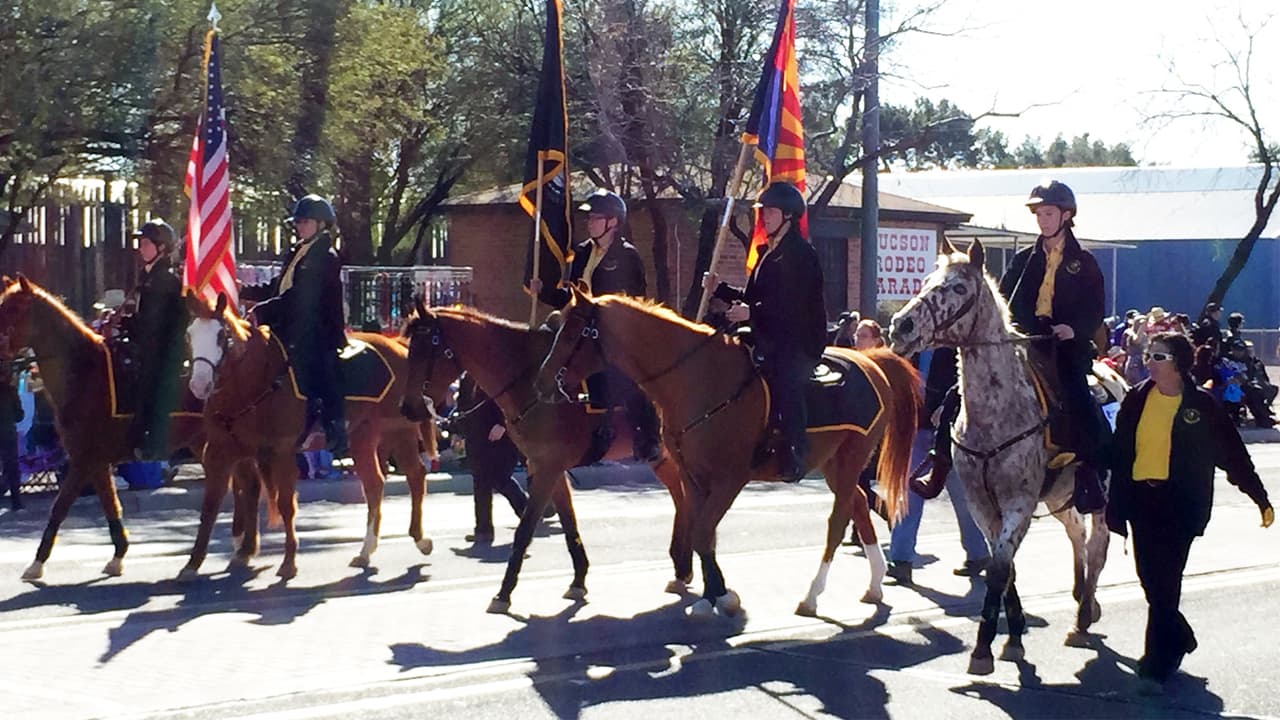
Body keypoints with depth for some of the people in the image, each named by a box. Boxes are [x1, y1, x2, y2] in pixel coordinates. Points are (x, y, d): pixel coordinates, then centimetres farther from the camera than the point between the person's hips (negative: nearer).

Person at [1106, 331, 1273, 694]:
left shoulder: (1202, 405, -3)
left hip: (1179, 504, -4)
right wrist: (1115, 504, 4)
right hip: (1140, 499, 4)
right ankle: (1179, 639, 34)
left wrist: (1260, 498, 5)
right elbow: (1119, 454, 7)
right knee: (1150, 579, 9)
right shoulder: (1137, 399, 6)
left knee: (1165, 584, -8)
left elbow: (1233, 454, 2)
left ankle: (1156, 664, -4)